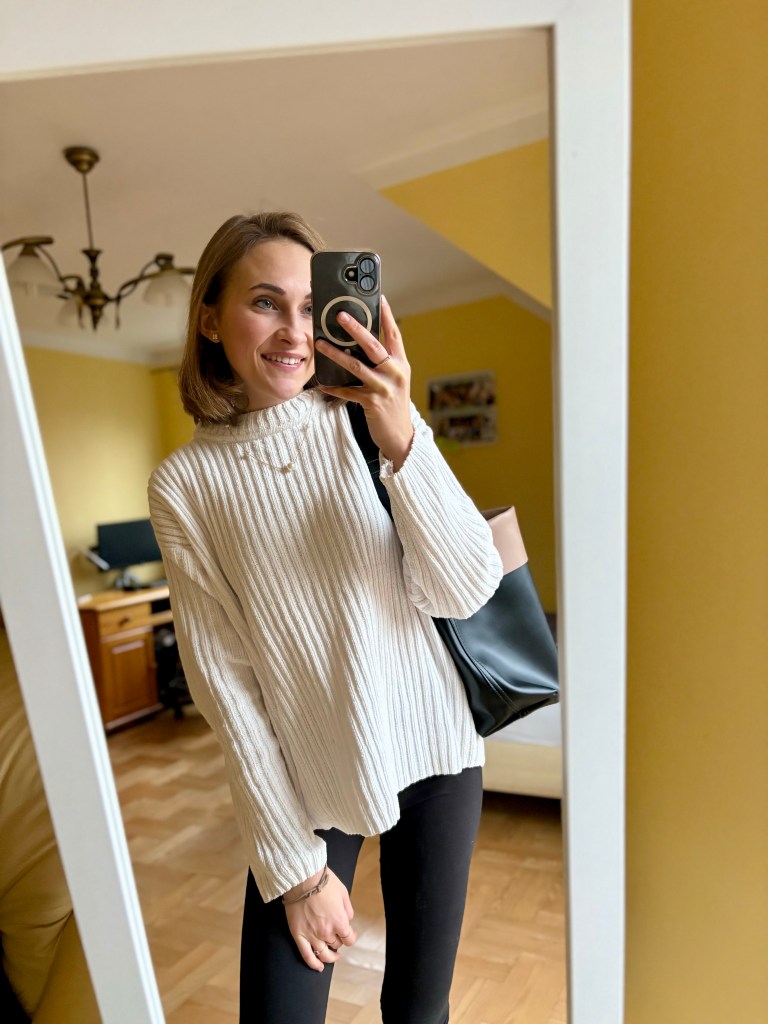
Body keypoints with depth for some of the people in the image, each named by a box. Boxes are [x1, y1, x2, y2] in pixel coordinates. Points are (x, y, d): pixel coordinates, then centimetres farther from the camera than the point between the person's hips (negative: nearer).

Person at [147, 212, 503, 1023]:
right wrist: (293, 864, -5)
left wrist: (403, 439, -28)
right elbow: (224, 682, -8)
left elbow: (466, 592, -14)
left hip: (431, 746, 2)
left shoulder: (370, 424, -7)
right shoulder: (184, 482, -9)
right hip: (303, 783, -1)